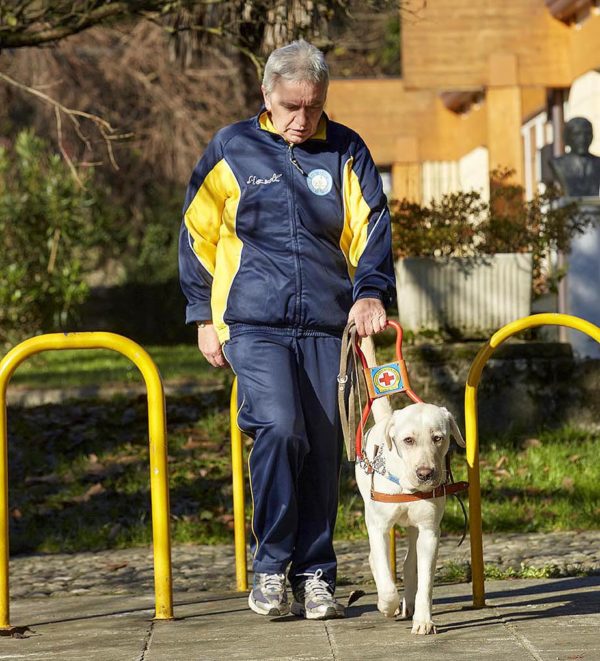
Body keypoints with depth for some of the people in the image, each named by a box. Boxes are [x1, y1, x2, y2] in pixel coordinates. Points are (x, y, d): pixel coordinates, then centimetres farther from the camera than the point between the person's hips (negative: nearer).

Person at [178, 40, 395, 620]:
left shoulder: (347, 153, 9)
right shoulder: (231, 151, 6)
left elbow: (372, 226, 5)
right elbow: (197, 234, 12)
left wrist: (370, 291, -13)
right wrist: (204, 317, 9)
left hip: (327, 328, 2)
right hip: (255, 326, -2)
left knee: (323, 449, 1)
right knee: (279, 427, -20)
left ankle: (315, 577, 12)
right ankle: (269, 567, -7)